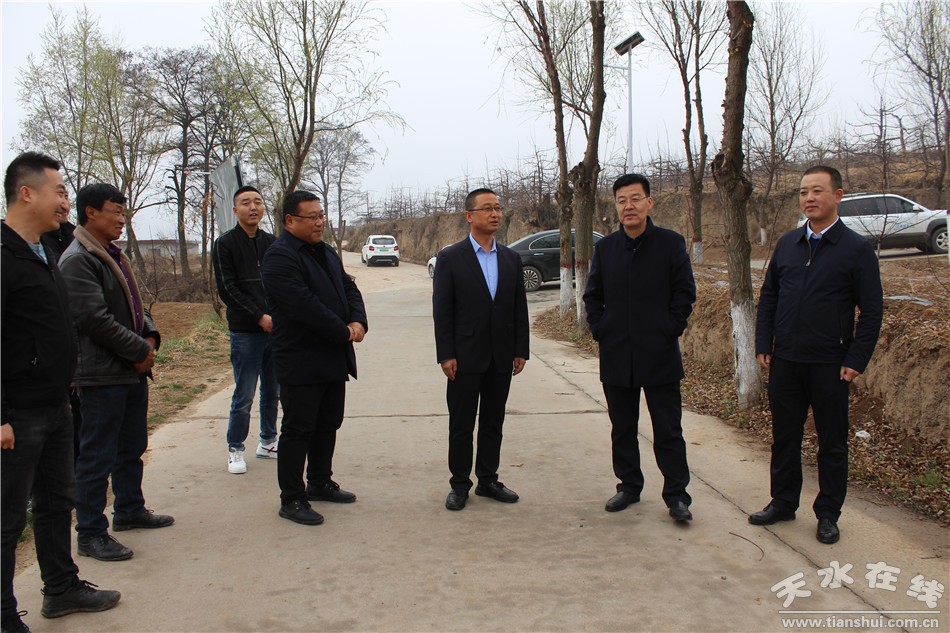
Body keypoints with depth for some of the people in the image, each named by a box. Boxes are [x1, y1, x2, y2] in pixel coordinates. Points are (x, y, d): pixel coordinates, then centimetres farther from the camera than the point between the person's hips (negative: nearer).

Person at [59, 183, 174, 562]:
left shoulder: (114, 256, 15)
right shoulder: (78, 260, -15)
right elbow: (96, 319, -22)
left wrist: (150, 337, 1)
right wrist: (140, 350, -14)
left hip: (133, 371, 10)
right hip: (102, 374, -10)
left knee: (132, 448, 20)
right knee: (97, 457, -1)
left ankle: (129, 510, 35)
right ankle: (91, 534, 9)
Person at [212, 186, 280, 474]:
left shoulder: (272, 243, 11)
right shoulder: (225, 244, -1)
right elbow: (227, 289, -6)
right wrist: (260, 317, -12)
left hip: (276, 329, 4)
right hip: (245, 332, -4)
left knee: (272, 392, 11)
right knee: (244, 396, -1)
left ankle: (268, 442, 25)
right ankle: (235, 449, 13)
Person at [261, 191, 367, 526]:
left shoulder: (326, 253, 15)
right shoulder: (280, 257, -15)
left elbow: (349, 288, 13)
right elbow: (305, 306, -24)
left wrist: (358, 322, -7)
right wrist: (344, 332, -17)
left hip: (334, 360, 9)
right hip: (301, 363, -9)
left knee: (328, 425, 18)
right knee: (298, 431, 0)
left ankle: (320, 483, 33)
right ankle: (291, 499, 10)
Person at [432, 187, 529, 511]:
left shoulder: (511, 259, 7)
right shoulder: (450, 257, -5)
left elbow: (519, 309, 9)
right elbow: (442, 310, -7)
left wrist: (521, 350, 5)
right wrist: (446, 355, -11)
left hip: (501, 358, 4)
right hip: (465, 357, -4)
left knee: (493, 423, 12)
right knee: (461, 425, 5)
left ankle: (488, 480, 24)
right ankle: (460, 484, 18)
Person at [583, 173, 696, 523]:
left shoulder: (671, 243, -3)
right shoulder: (605, 247, 6)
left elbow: (685, 292, -2)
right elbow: (592, 295, 13)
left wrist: (670, 330, -8)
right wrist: (599, 330, 2)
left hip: (660, 354, -3)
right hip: (617, 356, 3)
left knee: (668, 430, 3)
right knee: (622, 428, 13)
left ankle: (676, 495, 13)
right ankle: (629, 486, 27)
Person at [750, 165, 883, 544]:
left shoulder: (857, 249, -5)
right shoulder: (787, 244, 7)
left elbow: (872, 311, -5)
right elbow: (768, 297, 12)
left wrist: (856, 361, -10)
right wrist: (763, 346, 5)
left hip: (829, 365, -4)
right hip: (784, 361, 4)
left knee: (832, 443, 9)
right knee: (784, 438, 13)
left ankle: (828, 515, 22)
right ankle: (783, 503, 28)